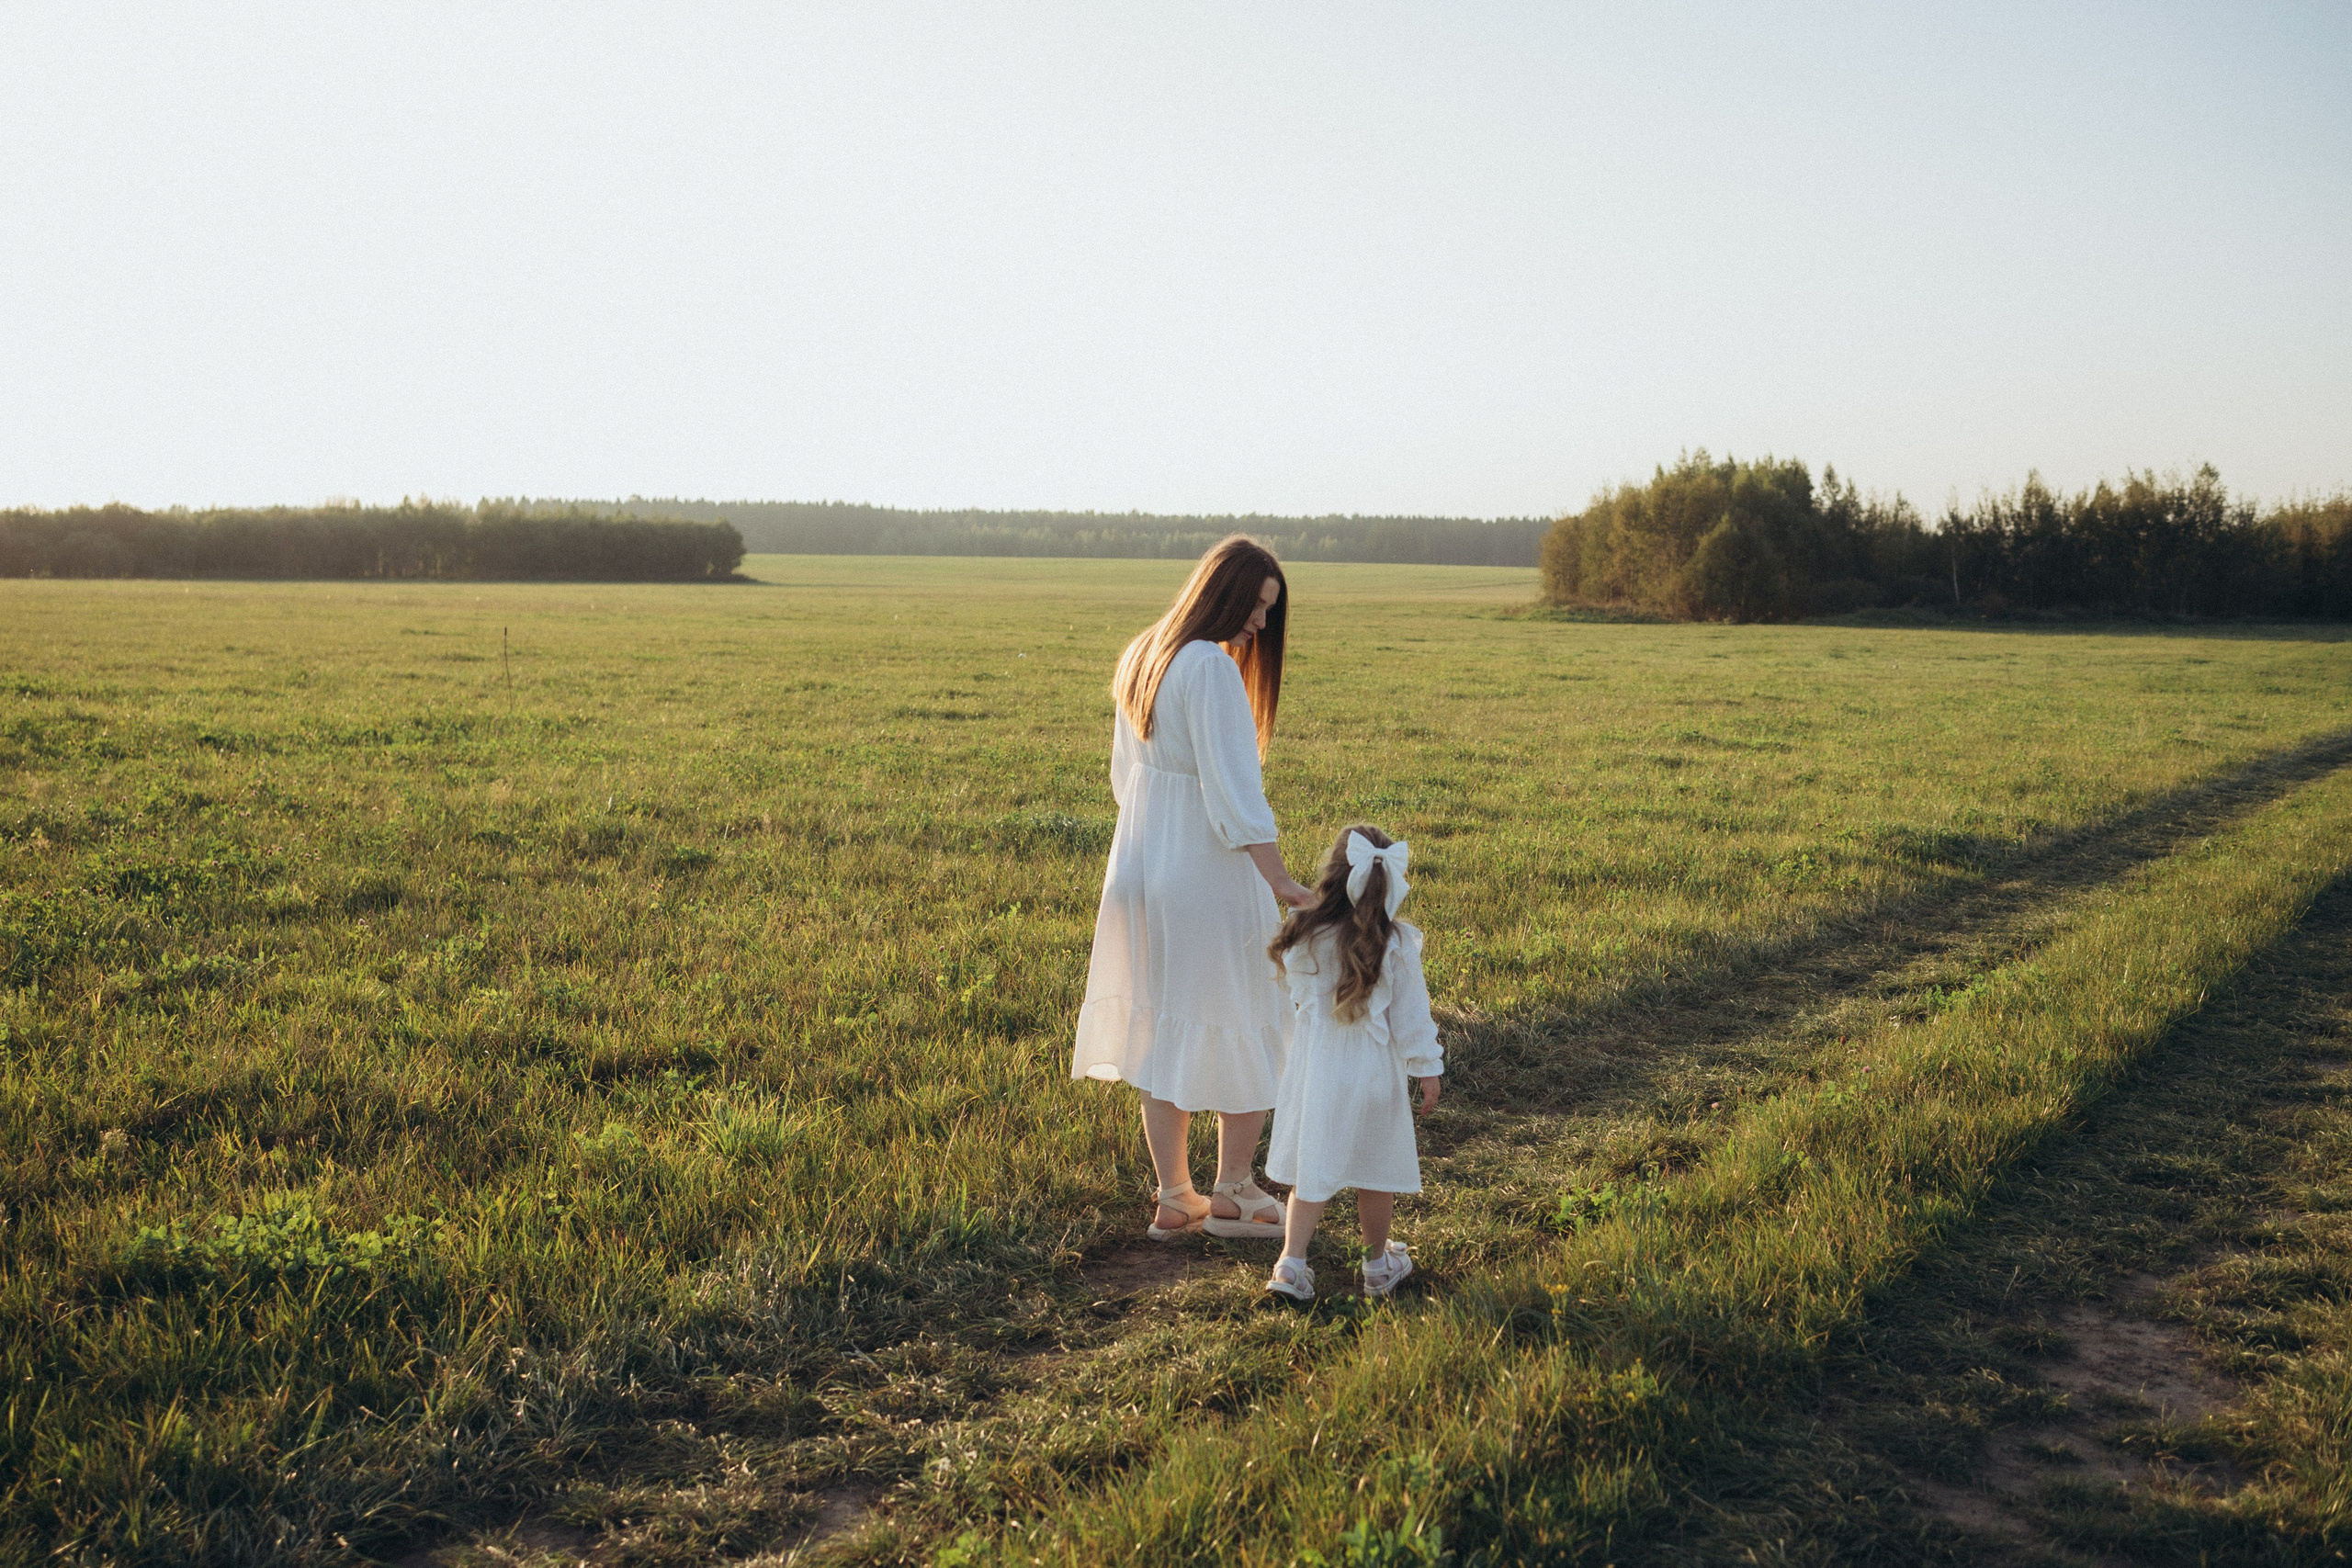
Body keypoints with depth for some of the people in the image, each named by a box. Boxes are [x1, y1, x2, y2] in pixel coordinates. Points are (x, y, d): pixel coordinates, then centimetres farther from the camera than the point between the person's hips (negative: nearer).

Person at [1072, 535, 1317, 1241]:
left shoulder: (1141, 657, 8)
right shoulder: (1212, 669, -19)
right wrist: (1283, 884, -23)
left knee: (1163, 1032, 13)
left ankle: (1174, 1199, 21)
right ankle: (1232, 1194, 18)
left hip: (1141, 869, 8)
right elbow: (1233, 791, -23)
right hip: (1209, 874, -8)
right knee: (1251, 1031, 8)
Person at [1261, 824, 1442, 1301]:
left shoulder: (1304, 937, -8)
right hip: (1375, 1071, -2)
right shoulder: (1397, 945, -14)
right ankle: (1378, 1263, 29)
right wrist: (1427, 1069, 1)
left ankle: (1291, 1262, 2)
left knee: (1312, 1169, 11)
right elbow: (1410, 1013, -8)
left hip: (1315, 1067, 2)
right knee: (1377, 1168, 15)